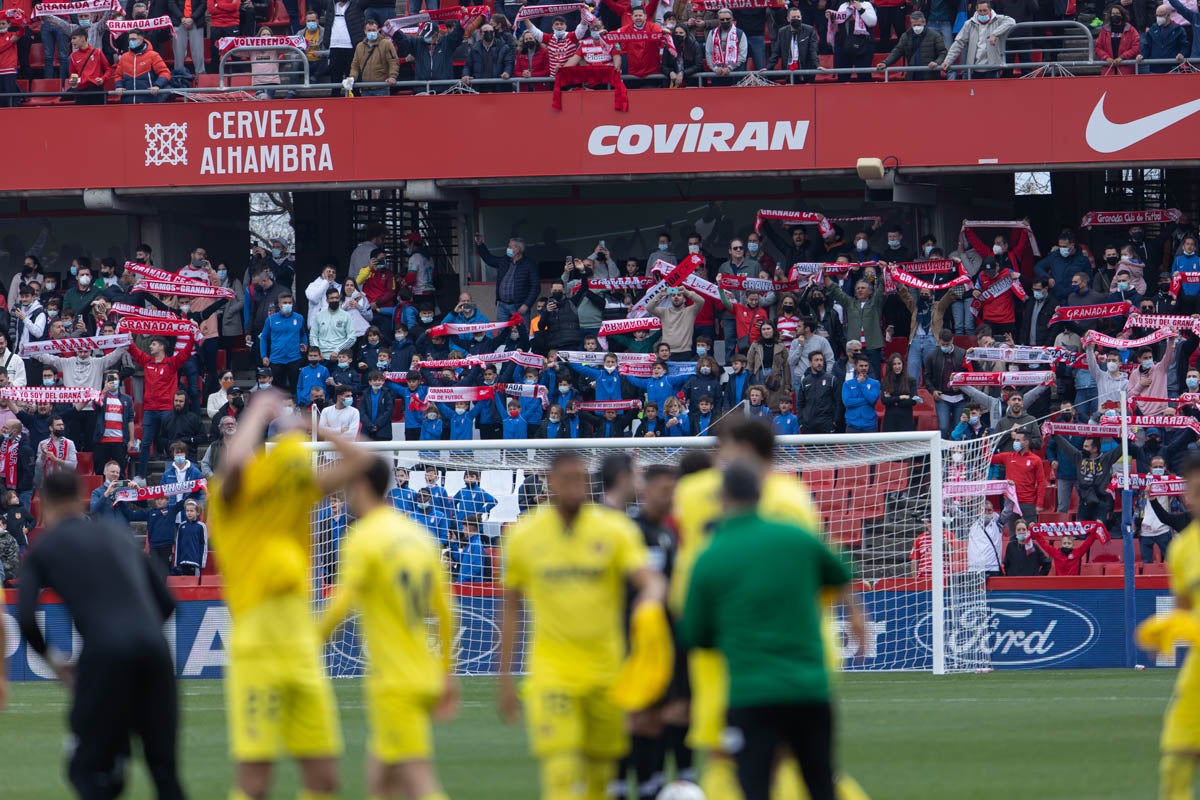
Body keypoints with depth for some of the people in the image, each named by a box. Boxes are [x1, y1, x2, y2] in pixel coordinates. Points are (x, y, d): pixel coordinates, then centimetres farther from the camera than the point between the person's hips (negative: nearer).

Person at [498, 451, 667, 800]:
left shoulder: (614, 529, -1)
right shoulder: (524, 535, 1)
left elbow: (651, 581, -13)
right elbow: (510, 607, 10)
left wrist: (649, 601, -38)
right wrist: (505, 676, 8)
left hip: (605, 666, 1)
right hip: (552, 668, -1)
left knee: (601, 770, 10)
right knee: (560, 771, -15)